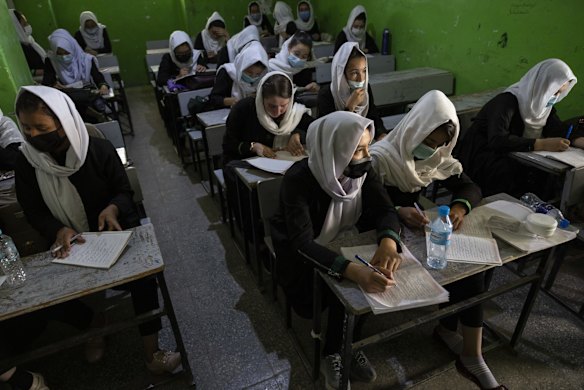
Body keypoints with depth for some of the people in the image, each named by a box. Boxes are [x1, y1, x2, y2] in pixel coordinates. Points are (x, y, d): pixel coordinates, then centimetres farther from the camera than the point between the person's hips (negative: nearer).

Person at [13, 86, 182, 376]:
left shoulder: (99, 150, -14)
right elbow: (33, 212, 0)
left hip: (117, 232, -3)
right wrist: (59, 230, -20)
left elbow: (124, 191, -6)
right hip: (71, 243, 3)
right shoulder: (26, 163, -6)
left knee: (142, 276, -24)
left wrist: (113, 208, -29)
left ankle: (151, 353, -7)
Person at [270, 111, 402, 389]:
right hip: (305, 257, -5)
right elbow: (302, 243, -39)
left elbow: (385, 210, -17)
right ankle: (342, 350, 6)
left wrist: (388, 241, -41)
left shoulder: (362, 170, -14)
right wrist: (353, 271, -55)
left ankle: (338, 350, 5)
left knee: (377, 283, -16)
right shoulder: (299, 179, -31)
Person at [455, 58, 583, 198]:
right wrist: (543, 144, -37)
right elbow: (498, 140, -36)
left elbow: (559, 129, 4)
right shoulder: (507, 102, -21)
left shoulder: (542, 102, 5)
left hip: (514, 158, 8)